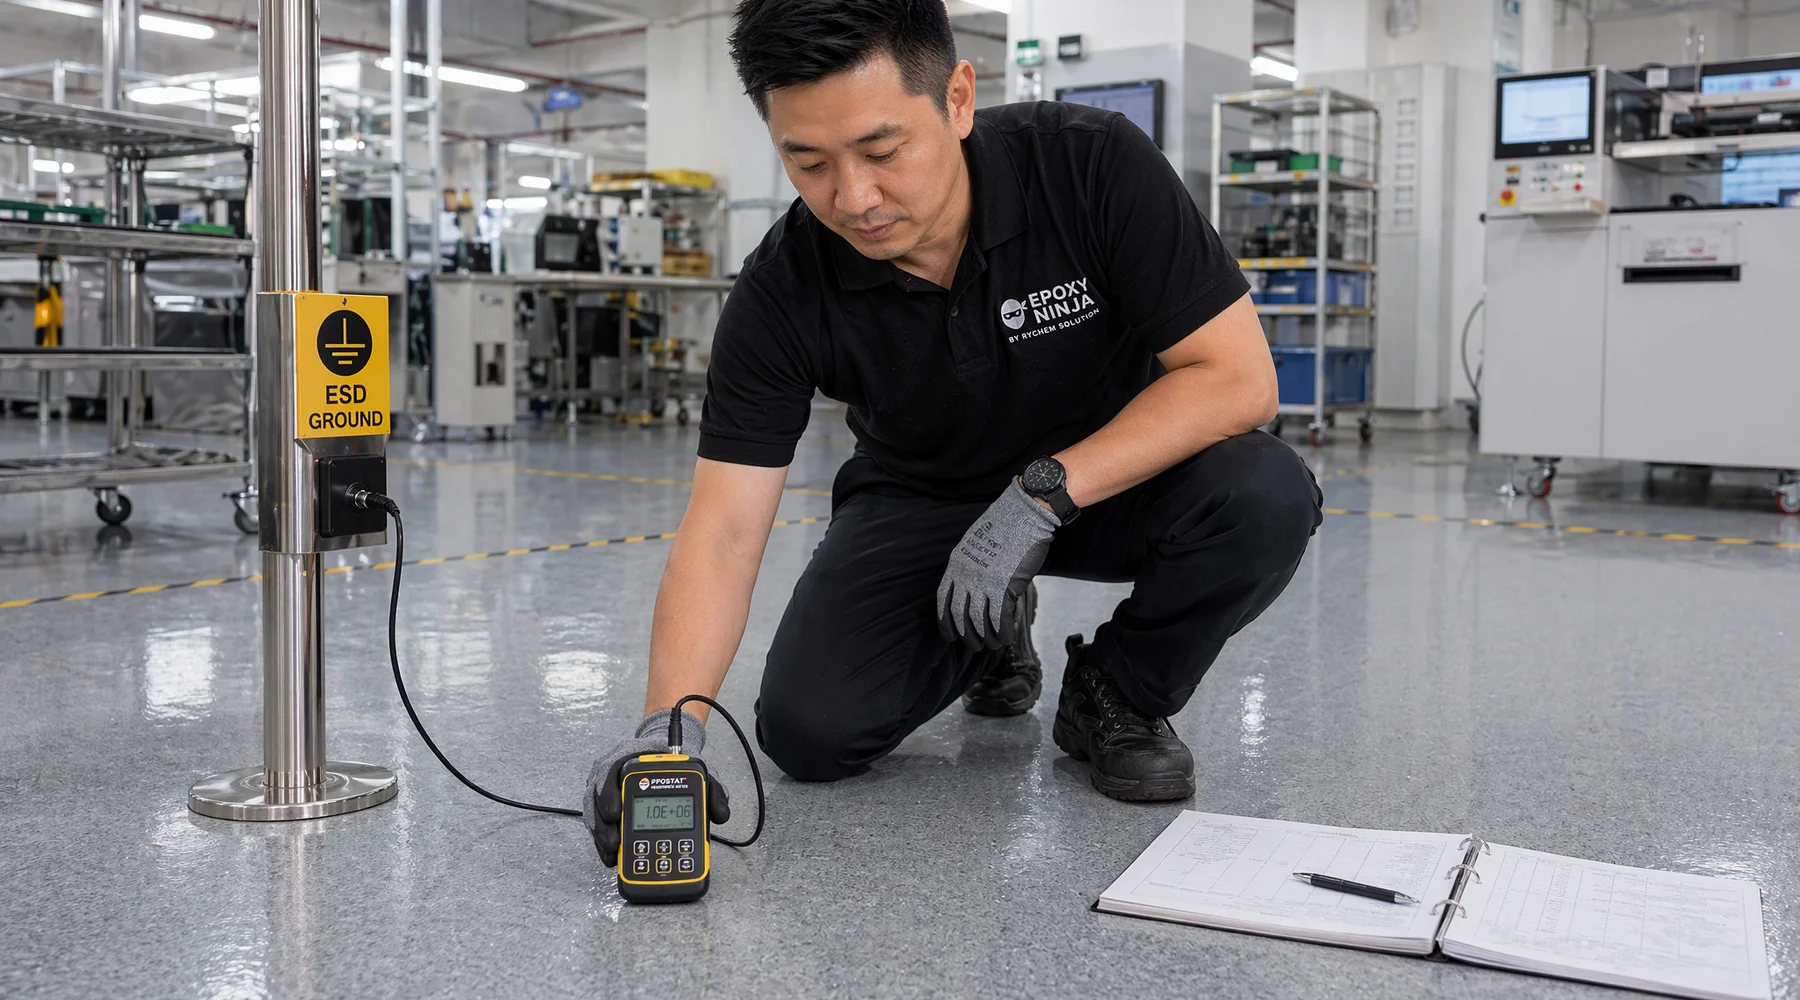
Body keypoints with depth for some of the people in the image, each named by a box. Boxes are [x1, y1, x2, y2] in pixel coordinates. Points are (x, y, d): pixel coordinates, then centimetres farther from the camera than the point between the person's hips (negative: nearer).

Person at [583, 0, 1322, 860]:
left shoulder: (1095, 165, -26)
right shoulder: (780, 295, -22)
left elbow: (1238, 377, -25)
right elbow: (723, 530, -22)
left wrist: (1044, 494, -33)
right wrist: (668, 724, -38)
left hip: (1116, 476, -1)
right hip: (921, 499, 2)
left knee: (1264, 496, -32)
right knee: (810, 730, -18)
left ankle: (1117, 695, -2)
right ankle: (990, 640, 15)